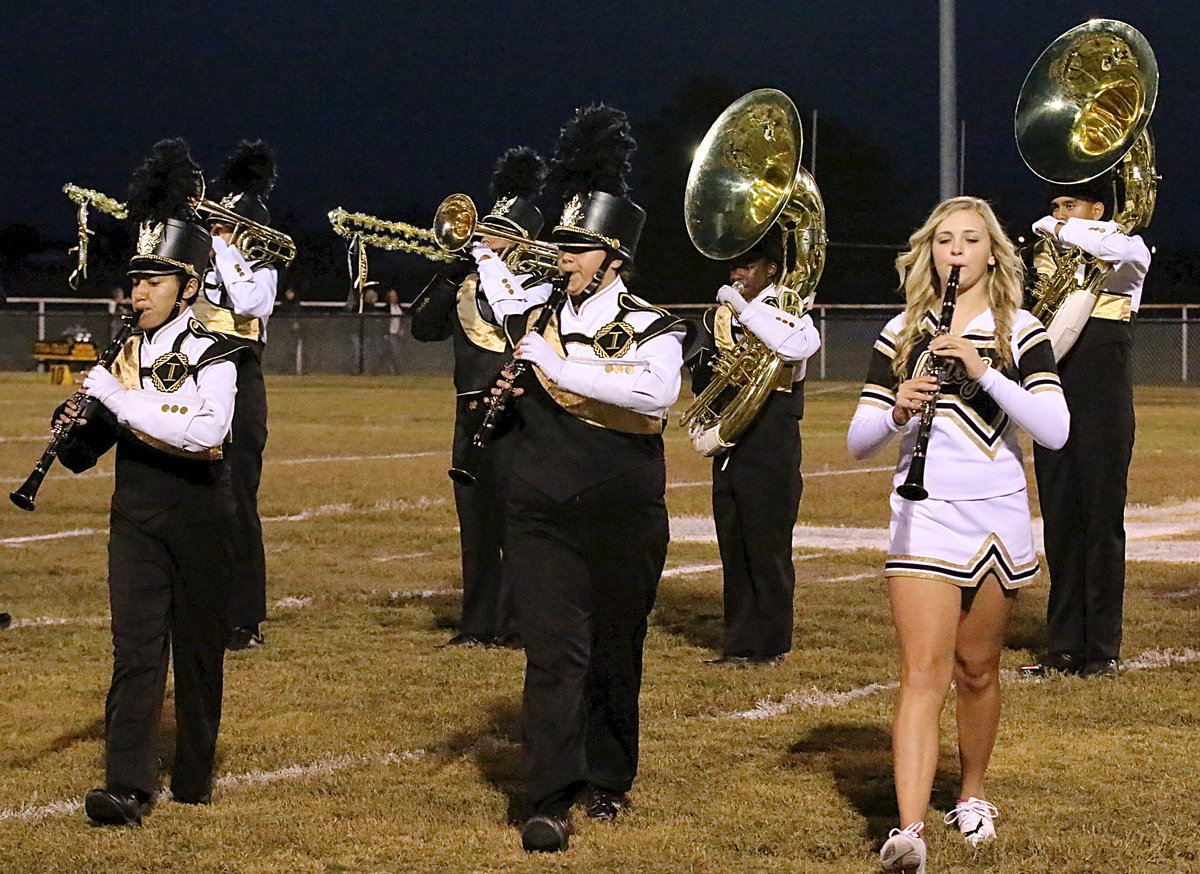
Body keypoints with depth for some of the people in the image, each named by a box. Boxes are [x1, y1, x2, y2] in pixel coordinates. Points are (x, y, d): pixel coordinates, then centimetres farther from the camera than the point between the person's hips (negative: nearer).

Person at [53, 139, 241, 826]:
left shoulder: (212, 354, -8)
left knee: (199, 646, 10)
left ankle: (195, 775, 24)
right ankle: (128, 787, -13)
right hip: (136, 514, 3)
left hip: (200, 513, -3)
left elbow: (206, 431, -28)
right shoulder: (122, 352, 6)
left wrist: (122, 396, -26)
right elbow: (88, 453, 11)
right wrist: (75, 432, -12)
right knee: (136, 645, -8)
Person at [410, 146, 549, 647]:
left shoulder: (542, 282, -3)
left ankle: (518, 623, 1)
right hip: (471, 413, 6)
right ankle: (478, 623, 14)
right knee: (475, 519, 8)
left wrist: (484, 261, -16)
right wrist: (450, 274, -4)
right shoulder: (473, 280, 14)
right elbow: (425, 326, 7)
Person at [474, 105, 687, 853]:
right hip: (543, 515, 2)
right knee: (553, 653, -7)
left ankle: (610, 781, 28)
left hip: (622, 519, -2)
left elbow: (656, 393, -27)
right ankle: (551, 802, -10)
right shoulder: (534, 319, 7)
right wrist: (490, 259, 16)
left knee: (614, 654, 11)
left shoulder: (652, 329, -6)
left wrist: (558, 364, -24)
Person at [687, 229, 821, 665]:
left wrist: (744, 306, -24)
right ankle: (740, 643, 12)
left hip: (772, 448, -6)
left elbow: (797, 346, -27)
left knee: (768, 547, -4)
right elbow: (699, 377, 16)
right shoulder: (718, 316, 16)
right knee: (734, 548, 7)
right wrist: (711, 363, -7)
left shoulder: (787, 311, -2)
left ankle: (770, 644, 3)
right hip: (728, 445, 6)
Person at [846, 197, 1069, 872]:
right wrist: (897, 412, -19)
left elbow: (1056, 431, -12)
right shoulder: (902, 334, 5)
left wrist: (985, 371, -22)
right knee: (924, 675, -12)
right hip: (924, 519, 0)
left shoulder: (1021, 332, 1)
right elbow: (858, 442, 2)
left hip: (997, 518, 0)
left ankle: (973, 796, 36)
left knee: (977, 670, 14)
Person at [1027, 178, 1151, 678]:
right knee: (1060, 519, 4)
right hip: (1053, 394, 5)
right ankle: (1064, 645, 7)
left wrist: (1060, 230, -18)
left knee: (1102, 518, -4)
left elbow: (1132, 253, -22)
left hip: (1103, 398, -5)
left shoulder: (1124, 251, 2)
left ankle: (1103, 649, 0)